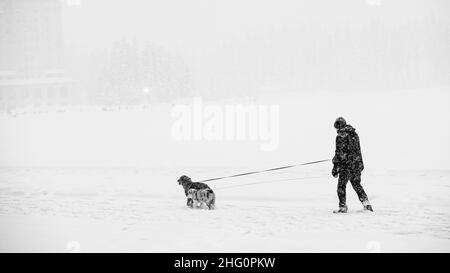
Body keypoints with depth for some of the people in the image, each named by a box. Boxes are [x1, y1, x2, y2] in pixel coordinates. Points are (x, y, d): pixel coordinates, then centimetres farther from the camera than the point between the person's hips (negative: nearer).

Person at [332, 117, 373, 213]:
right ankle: (366, 203, 13)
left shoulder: (340, 136, -12)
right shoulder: (354, 134, 12)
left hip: (346, 166, -7)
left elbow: (339, 153, -15)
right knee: (357, 184, 20)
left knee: (341, 186, 4)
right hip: (357, 165, 7)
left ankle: (342, 207, 5)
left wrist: (335, 167, -11)